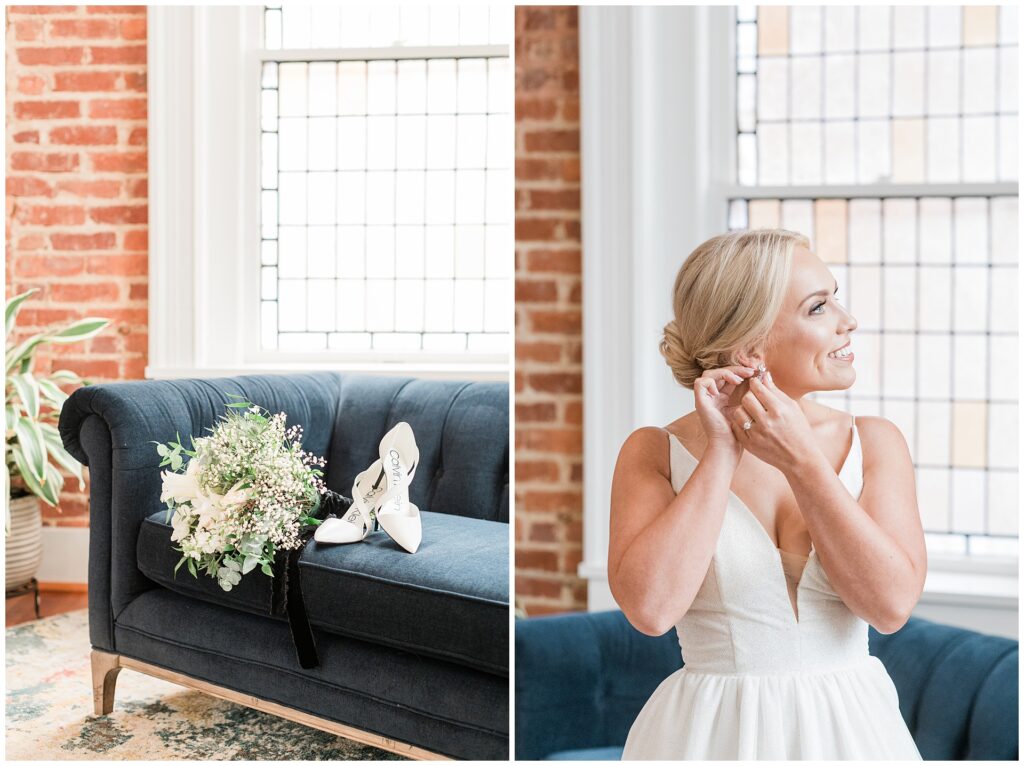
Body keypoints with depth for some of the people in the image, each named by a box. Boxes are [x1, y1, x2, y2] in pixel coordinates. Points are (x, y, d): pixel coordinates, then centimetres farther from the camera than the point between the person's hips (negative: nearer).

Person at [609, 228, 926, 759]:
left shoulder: (875, 443, -3)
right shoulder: (655, 452, -8)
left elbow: (892, 604, -13)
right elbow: (650, 607, -21)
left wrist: (801, 462, -18)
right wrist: (722, 454, -18)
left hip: (850, 726, 2)